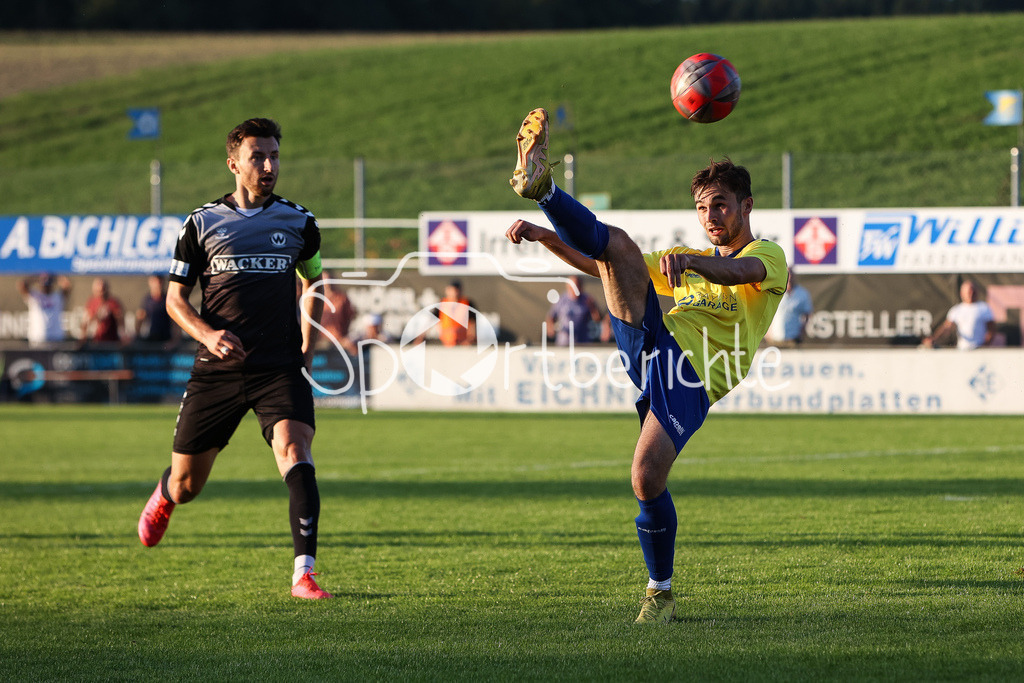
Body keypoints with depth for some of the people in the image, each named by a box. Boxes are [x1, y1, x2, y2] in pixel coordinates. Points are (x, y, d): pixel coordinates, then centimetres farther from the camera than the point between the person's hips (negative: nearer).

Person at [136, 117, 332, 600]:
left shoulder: (299, 223, 7)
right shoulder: (202, 224, 2)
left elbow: (313, 280, 25)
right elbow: (175, 297, 6)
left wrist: (307, 345, 13)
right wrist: (207, 333, -14)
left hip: (281, 369, 0)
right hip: (217, 372, 0)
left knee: (295, 455, -25)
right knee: (187, 484, 9)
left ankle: (303, 573, -25)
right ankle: (164, 496, 48)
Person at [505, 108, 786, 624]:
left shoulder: (767, 256, 12)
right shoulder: (688, 260, 33)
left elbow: (738, 271, -15)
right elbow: (599, 266, 28)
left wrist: (689, 262, -37)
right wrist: (547, 236, 11)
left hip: (691, 377, -5)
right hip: (647, 343, 5)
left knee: (647, 481, -21)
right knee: (616, 243, -13)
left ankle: (660, 592, 0)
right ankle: (541, 189, -35)